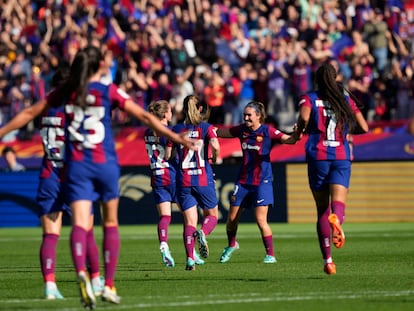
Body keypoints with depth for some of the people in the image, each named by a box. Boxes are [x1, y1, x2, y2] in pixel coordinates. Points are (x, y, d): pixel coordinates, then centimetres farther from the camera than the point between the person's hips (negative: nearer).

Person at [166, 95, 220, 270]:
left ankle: (190, 258, -14)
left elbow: (167, 155, 3)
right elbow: (215, 146, -20)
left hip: (183, 182, 2)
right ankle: (202, 233, -18)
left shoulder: (176, 130, 4)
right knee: (212, 215, 16)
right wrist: (215, 158, 1)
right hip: (204, 179, -2)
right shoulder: (206, 128, -1)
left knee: (189, 221, 4)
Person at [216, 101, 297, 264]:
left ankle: (270, 255, -1)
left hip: (262, 181, -5)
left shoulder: (267, 131, -10)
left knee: (261, 219, -12)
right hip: (243, 181, 5)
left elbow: (289, 140, -19)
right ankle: (231, 245, 38)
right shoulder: (241, 130, 3)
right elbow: (219, 132, 15)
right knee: (232, 218, 10)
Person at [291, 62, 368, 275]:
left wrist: (298, 132, 1)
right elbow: (363, 127, 7)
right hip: (342, 157, 0)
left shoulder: (309, 98, 4)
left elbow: (304, 117, -18)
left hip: (318, 157, 0)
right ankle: (336, 218, -49)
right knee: (338, 203, -10)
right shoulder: (346, 100, 11)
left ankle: (327, 259, 5)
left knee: (322, 209, 8)